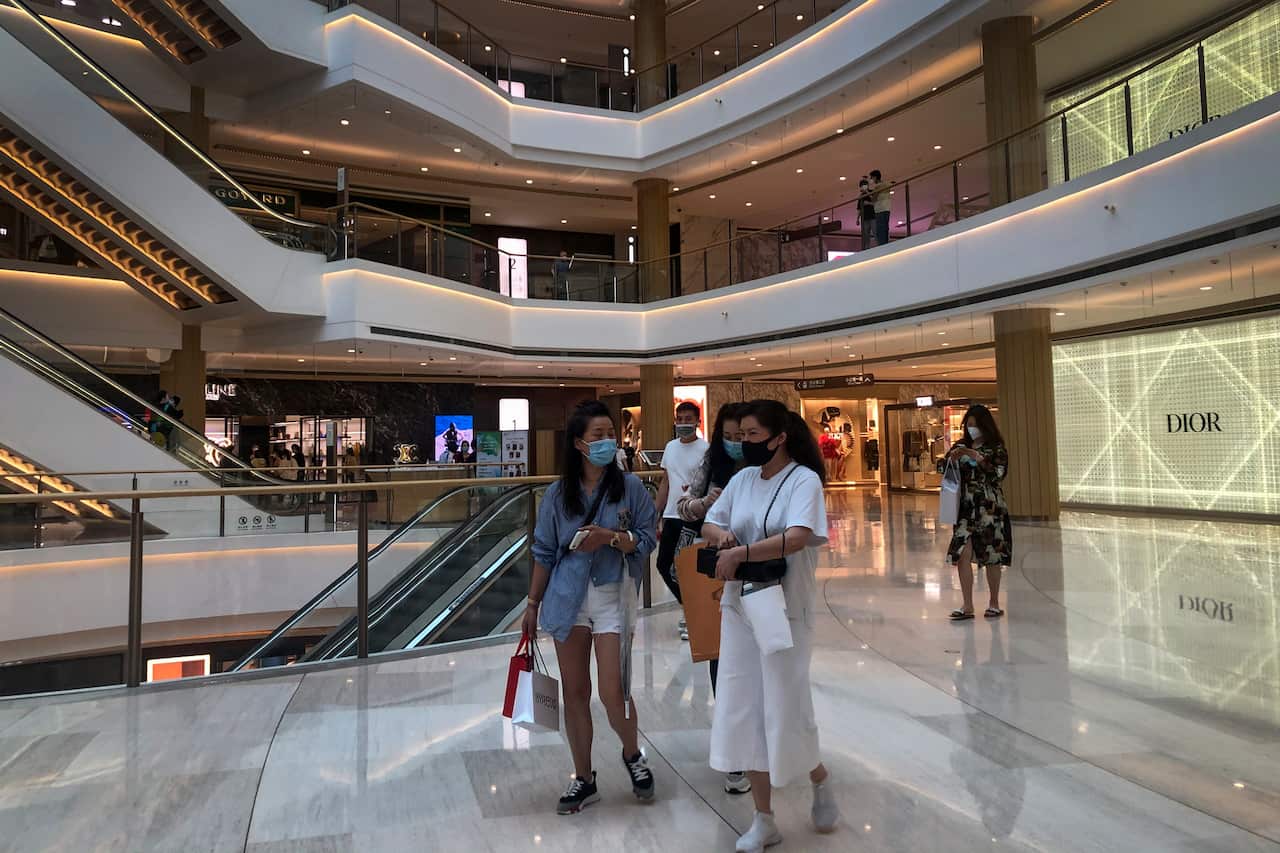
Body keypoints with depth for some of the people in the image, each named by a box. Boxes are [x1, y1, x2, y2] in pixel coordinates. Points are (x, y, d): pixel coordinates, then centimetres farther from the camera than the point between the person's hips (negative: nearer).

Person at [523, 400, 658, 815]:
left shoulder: (629, 486, -5)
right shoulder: (558, 493, 0)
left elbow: (647, 539, -4)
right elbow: (543, 552, 7)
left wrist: (610, 537, -22)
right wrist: (533, 604, 9)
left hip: (613, 594, -2)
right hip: (568, 596, 2)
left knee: (613, 692, -5)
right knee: (575, 692, 9)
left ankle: (632, 754, 28)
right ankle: (583, 779, 27)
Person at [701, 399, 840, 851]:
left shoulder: (804, 480, -12)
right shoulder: (742, 479, 5)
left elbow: (797, 538, -26)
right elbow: (709, 525, 13)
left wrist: (739, 553, -24)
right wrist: (721, 534, -10)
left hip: (785, 608, -5)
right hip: (740, 605, 6)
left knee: (784, 709, 3)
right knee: (744, 709, 8)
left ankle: (820, 780, 36)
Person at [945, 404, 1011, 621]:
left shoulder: (996, 448, -1)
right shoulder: (961, 446, 10)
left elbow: (998, 474, -13)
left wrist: (977, 456, -19)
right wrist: (951, 458, -11)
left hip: (990, 508, -3)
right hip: (966, 507, 3)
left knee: (991, 556, 5)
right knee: (962, 554, -6)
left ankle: (994, 603, 21)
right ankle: (967, 606, 2)